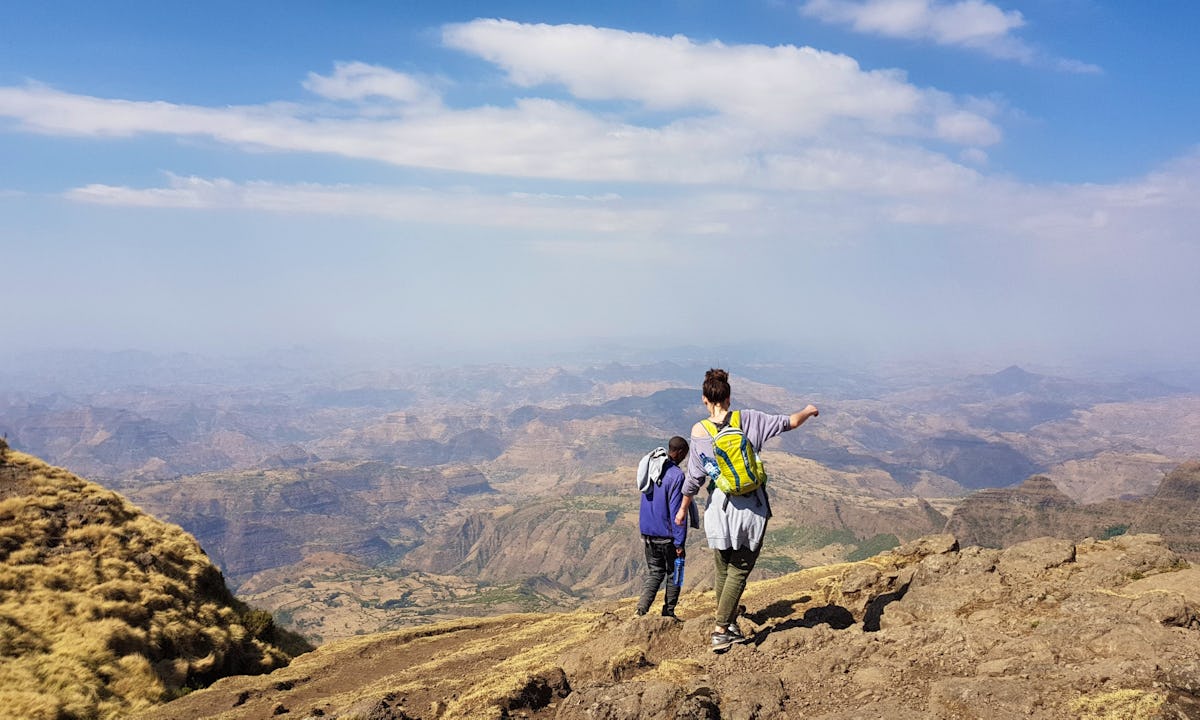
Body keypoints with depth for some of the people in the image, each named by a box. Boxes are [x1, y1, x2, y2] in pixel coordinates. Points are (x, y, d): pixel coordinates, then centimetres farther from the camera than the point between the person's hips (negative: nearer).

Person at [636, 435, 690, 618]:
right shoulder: (676, 475, -18)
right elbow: (677, 511, -18)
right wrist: (679, 543, -14)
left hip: (648, 533, 6)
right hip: (667, 535, -6)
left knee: (654, 572, 14)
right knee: (674, 574, 12)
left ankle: (641, 610, 0)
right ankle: (668, 613, 17)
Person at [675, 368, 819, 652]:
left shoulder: (699, 431, -9)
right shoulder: (748, 419, -8)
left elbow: (695, 477, -4)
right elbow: (789, 423, 0)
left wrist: (683, 508, 10)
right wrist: (809, 410, 21)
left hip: (720, 506, 1)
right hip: (753, 506, 0)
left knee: (723, 570, 17)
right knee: (739, 570, 6)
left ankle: (729, 624, 27)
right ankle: (721, 629, 2)